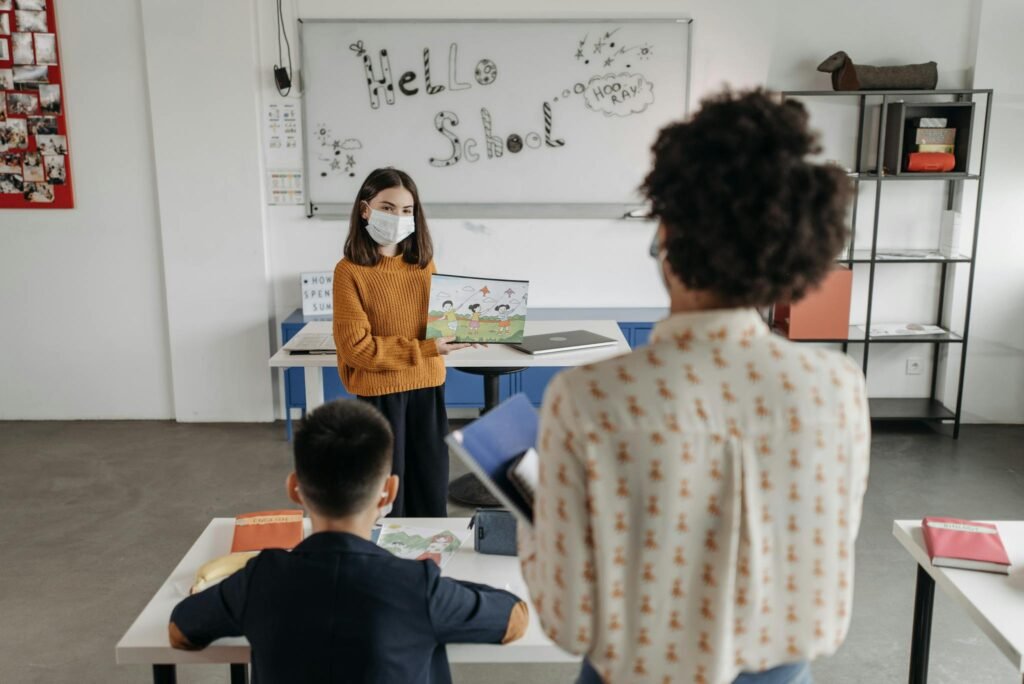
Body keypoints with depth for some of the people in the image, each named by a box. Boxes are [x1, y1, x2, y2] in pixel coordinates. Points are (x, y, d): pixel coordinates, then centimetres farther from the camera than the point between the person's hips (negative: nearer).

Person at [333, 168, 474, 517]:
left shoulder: (423, 263, 3)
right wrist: (423, 350, -19)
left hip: (427, 386, 5)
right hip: (379, 391, -5)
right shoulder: (350, 271, -12)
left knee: (432, 490, 15)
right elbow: (357, 346, -16)